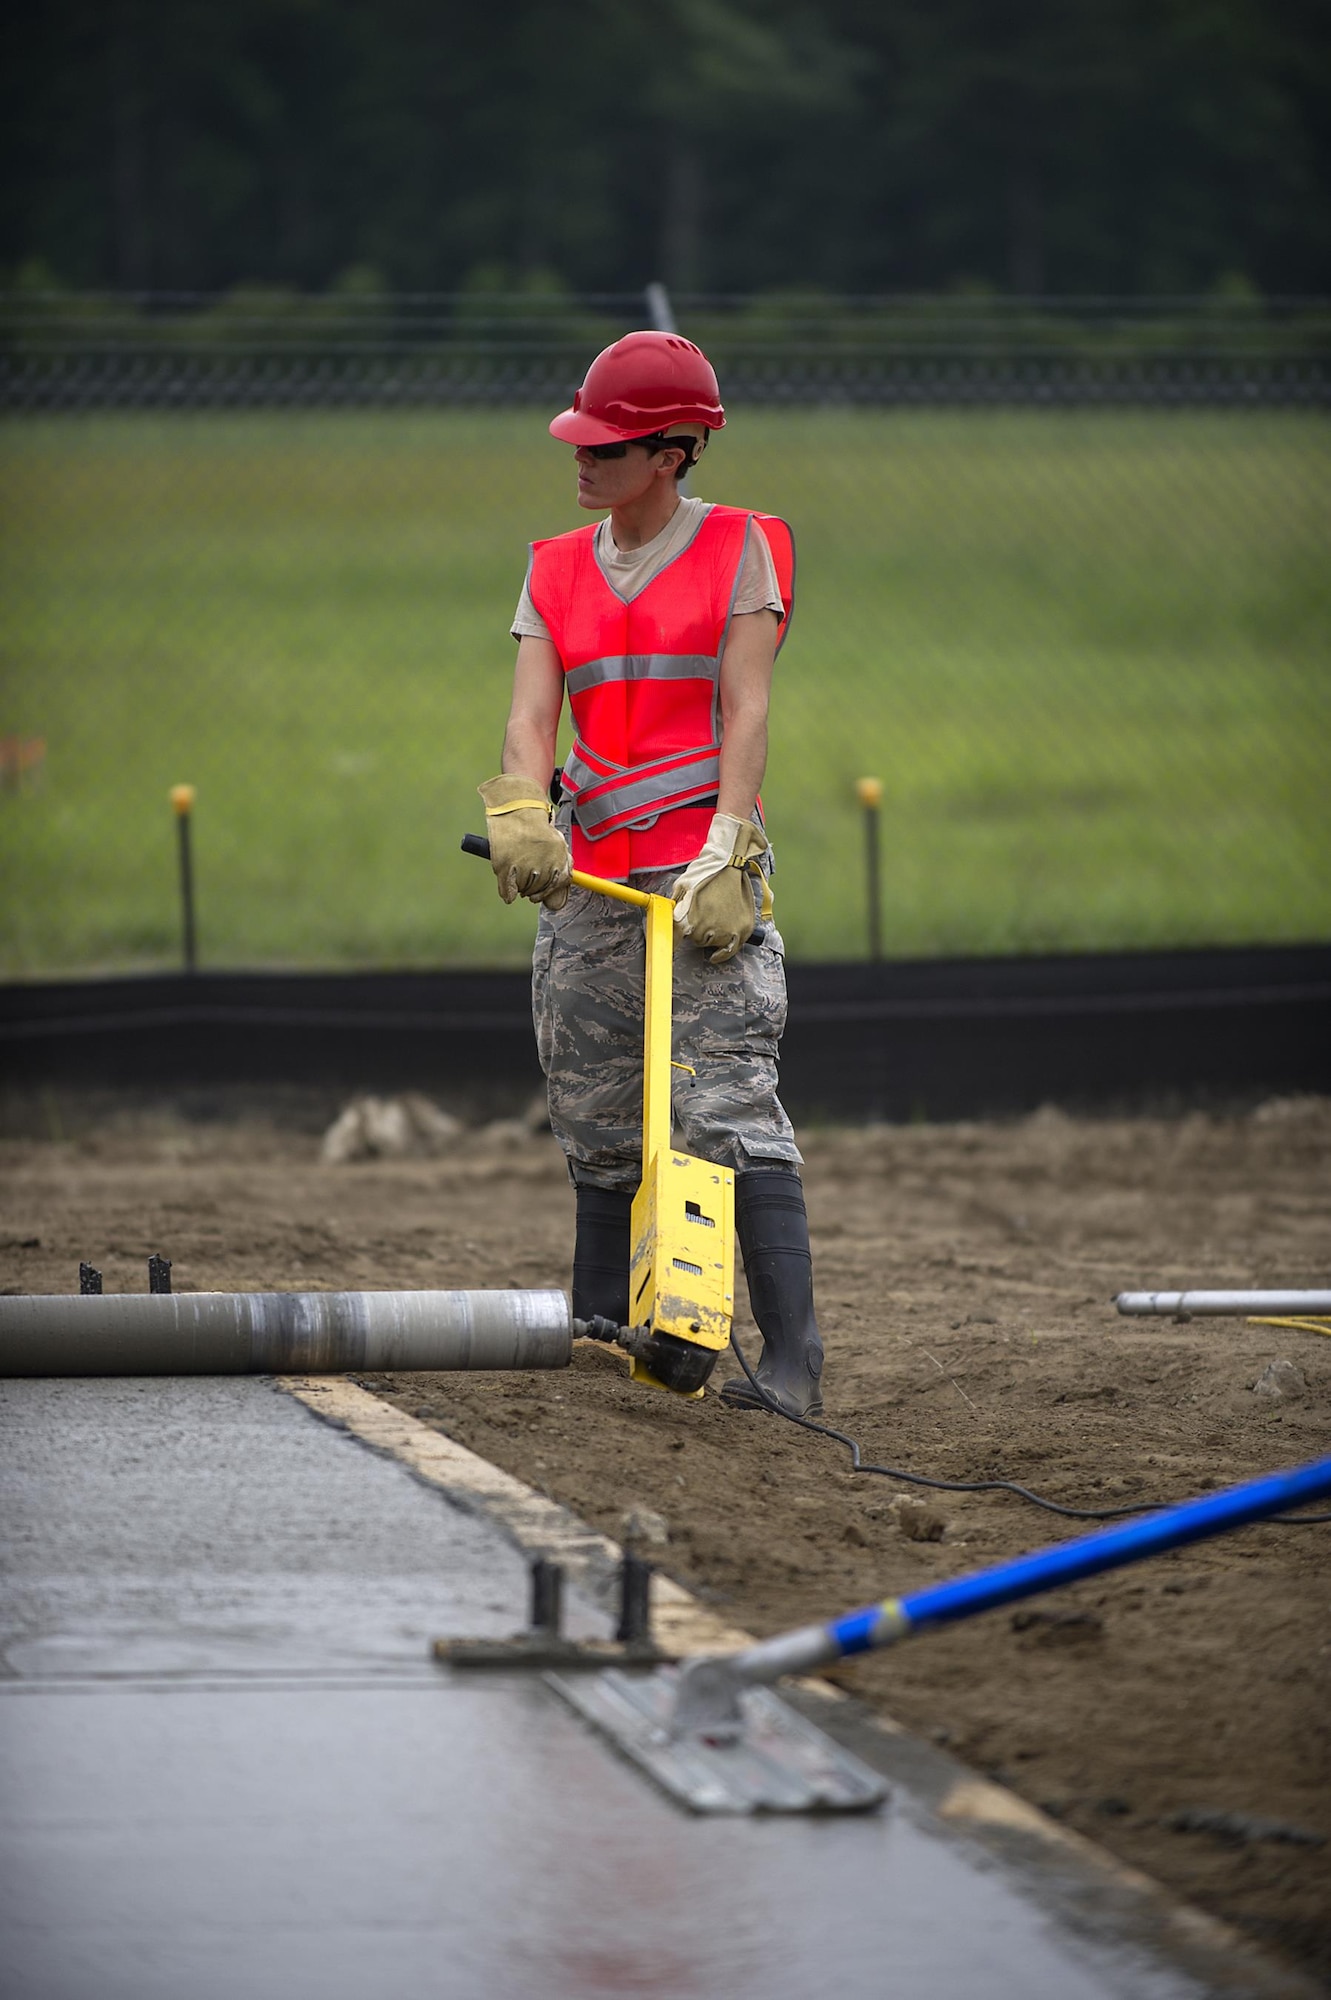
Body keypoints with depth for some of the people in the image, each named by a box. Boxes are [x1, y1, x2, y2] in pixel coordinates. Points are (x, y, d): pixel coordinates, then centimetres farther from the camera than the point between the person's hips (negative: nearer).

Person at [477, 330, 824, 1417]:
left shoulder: (738, 550, 2)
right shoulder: (557, 570, 14)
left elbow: (745, 714, -6)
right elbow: (531, 714, 3)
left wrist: (727, 853, -17)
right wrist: (522, 810, -18)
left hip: (697, 855, -5)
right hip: (589, 869, 6)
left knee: (729, 1101, -15)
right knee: (596, 1116, 9)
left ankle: (791, 1356, -19)